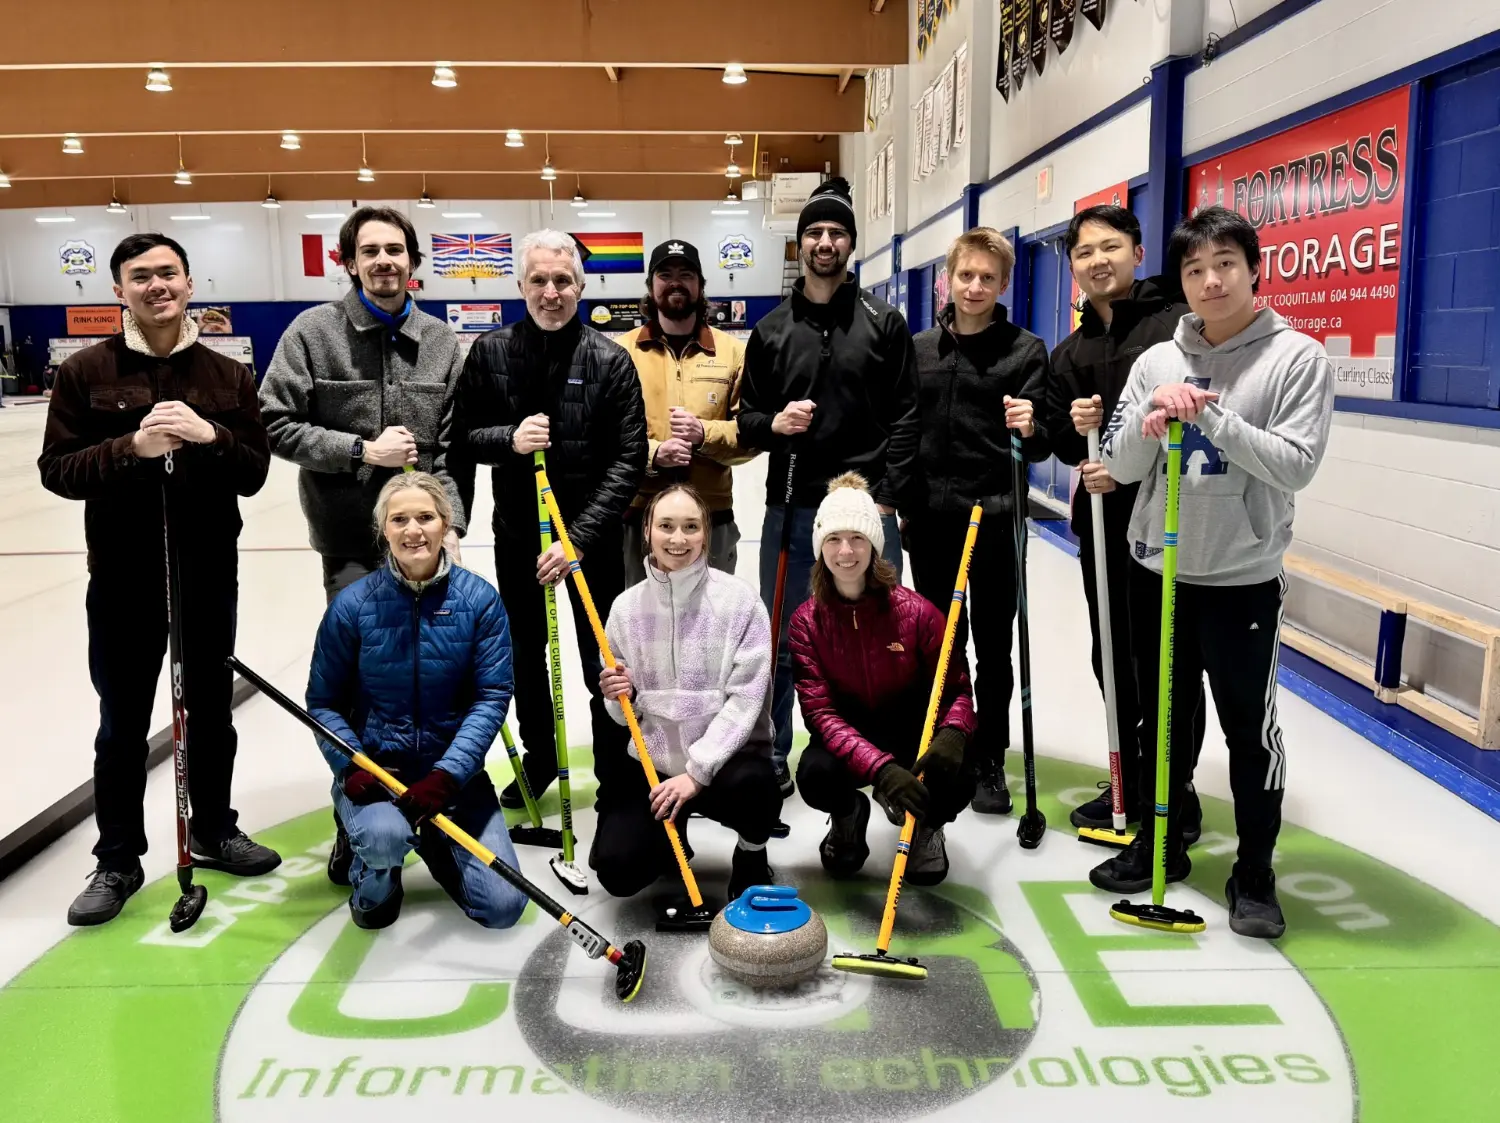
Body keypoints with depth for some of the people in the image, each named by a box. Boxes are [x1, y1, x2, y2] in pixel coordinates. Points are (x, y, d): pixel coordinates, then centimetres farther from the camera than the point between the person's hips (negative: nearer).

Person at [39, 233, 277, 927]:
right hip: (123, 576, -2)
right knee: (123, 726, 9)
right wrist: (132, 447, -24)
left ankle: (214, 832, 35)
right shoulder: (85, 373, -3)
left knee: (212, 712, 15)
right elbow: (57, 470, -8)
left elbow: (253, 473, -2)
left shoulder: (227, 376, 2)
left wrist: (209, 436, -22)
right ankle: (118, 860, 25)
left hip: (209, 573, 2)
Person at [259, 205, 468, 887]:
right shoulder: (314, 331, -3)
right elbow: (274, 422, -6)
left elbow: (452, 448, 5)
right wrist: (361, 451, -15)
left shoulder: (441, 343, 6)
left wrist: (450, 526, -4)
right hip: (350, 536, -3)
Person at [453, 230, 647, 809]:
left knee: (603, 660, 8)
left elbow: (628, 460, -13)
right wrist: (508, 438, -22)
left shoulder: (609, 358, -9)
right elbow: (462, 435, 0)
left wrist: (579, 538, -20)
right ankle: (539, 757, 37)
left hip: (593, 536, -2)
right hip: (517, 533, 3)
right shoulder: (490, 352, -2)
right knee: (527, 654, 17)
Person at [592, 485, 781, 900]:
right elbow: (626, 713, 8)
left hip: (723, 756, -2)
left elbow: (746, 699, -14)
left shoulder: (740, 600, -10)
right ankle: (670, 837, 23)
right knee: (618, 871, -14)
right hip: (651, 761, 3)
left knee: (749, 783, -36)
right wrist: (621, 697, -16)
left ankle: (752, 854, 1)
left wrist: (697, 772, -20)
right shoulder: (627, 606, 0)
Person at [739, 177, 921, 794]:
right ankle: (772, 759, 22)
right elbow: (746, 418, 12)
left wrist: (887, 497, -8)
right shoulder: (772, 328, 9)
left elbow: (906, 416, 0)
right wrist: (773, 424, -11)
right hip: (790, 508, 2)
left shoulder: (884, 321, 5)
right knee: (781, 643, 7)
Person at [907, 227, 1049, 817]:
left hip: (994, 517, -3)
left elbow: (1040, 445, -6)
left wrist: (1032, 428, -28)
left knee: (993, 646, 7)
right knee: (940, 642, 12)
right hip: (930, 517, 3)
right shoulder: (919, 348, 8)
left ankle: (988, 762, 19)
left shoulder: (1026, 349, -2)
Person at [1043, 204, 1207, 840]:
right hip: (1102, 524, 6)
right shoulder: (1070, 353, 14)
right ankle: (1130, 784, 29)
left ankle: (1175, 793, 19)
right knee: (1113, 660, 13)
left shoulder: (1179, 326, -7)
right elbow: (1057, 439, 13)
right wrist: (1075, 427, -8)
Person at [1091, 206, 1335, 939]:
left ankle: (1254, 876, 21)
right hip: (1156, 570, 4)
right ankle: (1158, 845, 32)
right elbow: (1120, 466, 2)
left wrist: (1213, 417, -22)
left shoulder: (1298, 358, -6)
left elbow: (1296, 465, -15)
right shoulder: (1156, 361, 4)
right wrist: (1152, 422, -17)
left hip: (1242, 579, -3)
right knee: (1163, 718, 15)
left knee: (1249, 728, 5)